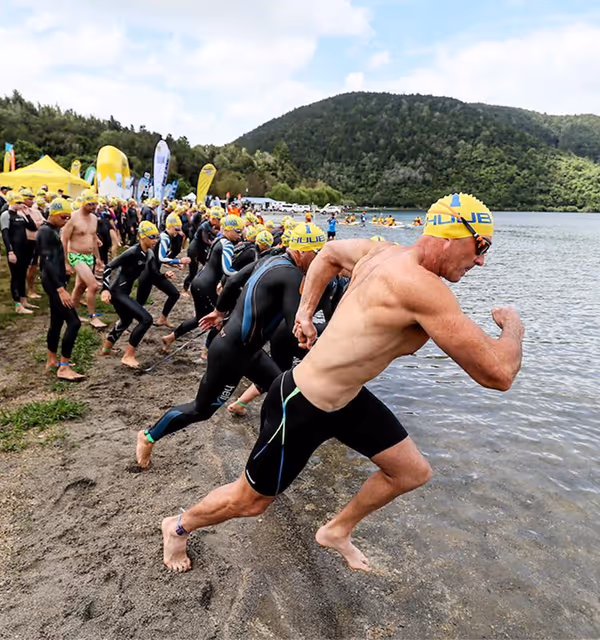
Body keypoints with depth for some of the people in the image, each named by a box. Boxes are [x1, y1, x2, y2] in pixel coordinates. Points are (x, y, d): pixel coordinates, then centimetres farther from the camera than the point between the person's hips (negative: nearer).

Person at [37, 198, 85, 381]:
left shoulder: (53, 230, 14)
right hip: (53, 283, -10)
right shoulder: (46, 232, -16)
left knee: (57, 321, 17)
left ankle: (52, 360, 30)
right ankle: (63, 368, -7)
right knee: (74, 322, -12)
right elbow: (47, 263, -25)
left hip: (55, 281, 10)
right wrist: (61, 289, -30)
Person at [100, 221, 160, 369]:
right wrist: (105, 289, -29)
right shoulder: (133, 252, -21)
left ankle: (106, 349, 52)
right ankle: (128, 356, -9)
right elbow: (108, 267, -22)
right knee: (146, 319, -18)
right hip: (117, 292, -10)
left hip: (124, 292, 10)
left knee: (126, 320, 30)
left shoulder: (149, 254, 4)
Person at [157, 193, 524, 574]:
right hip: (301, 408, -9)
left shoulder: (384, 253, -3)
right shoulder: (421, 286, -31)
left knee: (414, 472, 16)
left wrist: (305, 311, 15)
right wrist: (512, 327, -7)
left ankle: (337, 531, 39)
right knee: (251, 502, 15)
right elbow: (497, 374, -28)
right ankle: (178, 527, 45)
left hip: (345, 396, 9)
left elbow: (331, 252, 16)